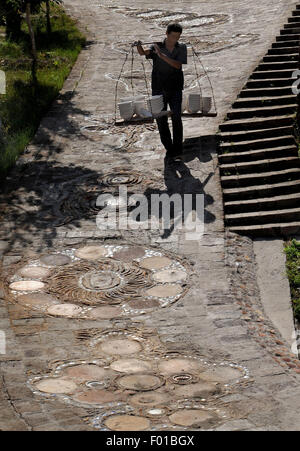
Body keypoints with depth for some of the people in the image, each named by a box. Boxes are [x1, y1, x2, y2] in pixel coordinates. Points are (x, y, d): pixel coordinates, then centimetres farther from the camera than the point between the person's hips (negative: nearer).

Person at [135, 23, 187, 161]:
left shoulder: (181, 48, 2)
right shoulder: (157, 47, -1)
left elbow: (178, 65, -14)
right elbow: (144, 53, -20)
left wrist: (162, 55, -24)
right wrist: (139, 46, -43)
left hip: (175, 89, -1)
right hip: (158, 89, 1)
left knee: (176, 117, -12)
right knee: (161, 119, 4)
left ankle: (177, 148, -10)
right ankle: (169, 148, 16)